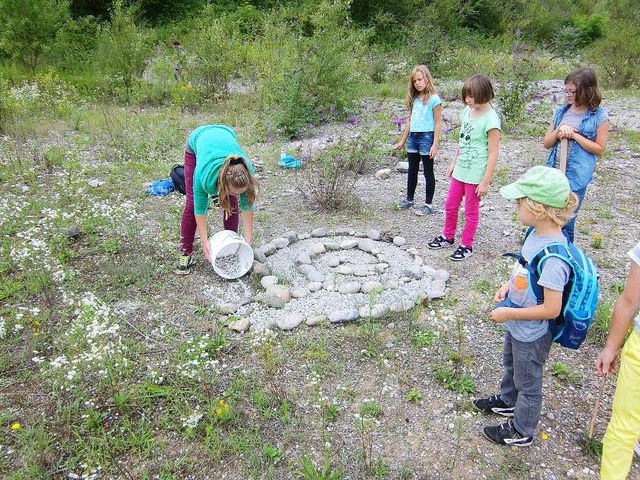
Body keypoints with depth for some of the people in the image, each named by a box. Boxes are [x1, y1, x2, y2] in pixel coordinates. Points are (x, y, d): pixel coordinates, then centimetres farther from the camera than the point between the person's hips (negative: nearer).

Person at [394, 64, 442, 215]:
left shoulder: (433, 98, -8)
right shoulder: (414, 99, 10)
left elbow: (438, 123, -9)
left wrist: (435, 145, -15)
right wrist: (402, 141, 18)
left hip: (426, 137, -6)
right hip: (413, 137, 6)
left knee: (428, 172, 3)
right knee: (412, 171, 16)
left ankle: (428, 204, 12)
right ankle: (409, 199, 30)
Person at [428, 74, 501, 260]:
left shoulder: (491, 120, -18)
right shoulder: (467, 111, 4)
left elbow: (493, 154, -16)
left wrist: (485, 182, -16)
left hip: (475, 175, -7)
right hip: (460, 170, 7)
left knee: (471, 211, 8)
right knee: (450, 206, 17)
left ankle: (466, 245, 23)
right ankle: (447, 237, 37)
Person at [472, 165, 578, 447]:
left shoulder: (553, 256, -35)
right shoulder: (536, 234, -9)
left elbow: (551, 309, -30)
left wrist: (508, 313, -23)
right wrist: (509, 285, -3)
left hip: (532, 334, -9)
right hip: (516, 326, 9)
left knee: (527, 382, 16)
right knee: (511, 366, 32)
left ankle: (521, 432, 40)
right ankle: (507, 402, 59)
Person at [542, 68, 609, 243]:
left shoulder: (599, 116, -5)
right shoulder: (561, 112, 7)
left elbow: (599, 149, -5)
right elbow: (547, 143, 7)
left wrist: (574, 135, -13)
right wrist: (559, 131, -13)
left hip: (576, 177, -4)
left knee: (566, 222, 2)